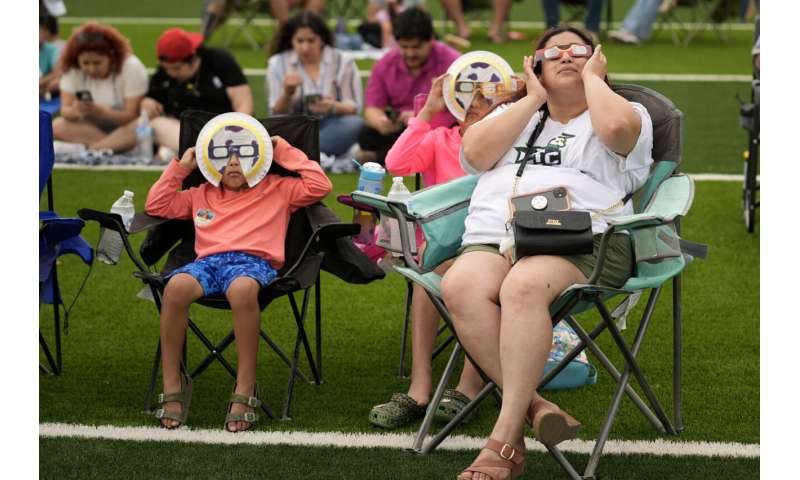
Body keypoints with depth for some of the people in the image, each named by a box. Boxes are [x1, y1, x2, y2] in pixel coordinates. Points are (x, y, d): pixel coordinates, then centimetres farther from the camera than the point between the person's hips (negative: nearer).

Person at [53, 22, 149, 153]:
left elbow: (132, 116, -21)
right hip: (92, 126, 4)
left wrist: (100, 111, -38)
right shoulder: (72, 69, -10)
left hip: (124, 127, -4)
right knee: (58, 126, -24)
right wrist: (74, 111, -40)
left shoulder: (131, 67, -19)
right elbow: (65, 109, -15)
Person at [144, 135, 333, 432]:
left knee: (242, 289, -43)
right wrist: (179, 168, 29)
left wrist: (286, 153, 18)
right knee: (176, 286, -36)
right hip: (209, 261, 3)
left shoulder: (277, 189, 26)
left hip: (254, 260, -3)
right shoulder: (201, 195, 35)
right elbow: (156, 206, 31)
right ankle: (172, 388, -28)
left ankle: (245, 391, -37)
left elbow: (320, 187, 14)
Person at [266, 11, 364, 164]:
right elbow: (276, 114, 1)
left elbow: (354, 108, -1)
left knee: (356, 123, -33)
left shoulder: (343, 62, 1)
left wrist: (334, 107, -23)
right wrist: (287, 94, -20)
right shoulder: (277, 64, 3)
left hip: (331, 128, 0)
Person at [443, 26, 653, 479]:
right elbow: (475, 153, 11)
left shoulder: (626, 110, 19)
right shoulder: (515, 115, 33)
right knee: (461, 286, -34)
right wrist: (534, 99, 14)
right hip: (494, 238, 4)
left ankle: (505, 440, -39)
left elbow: (616, 126, -8)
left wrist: (592, 77, 10)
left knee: (523, 285, -39)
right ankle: (535, 405, -34)